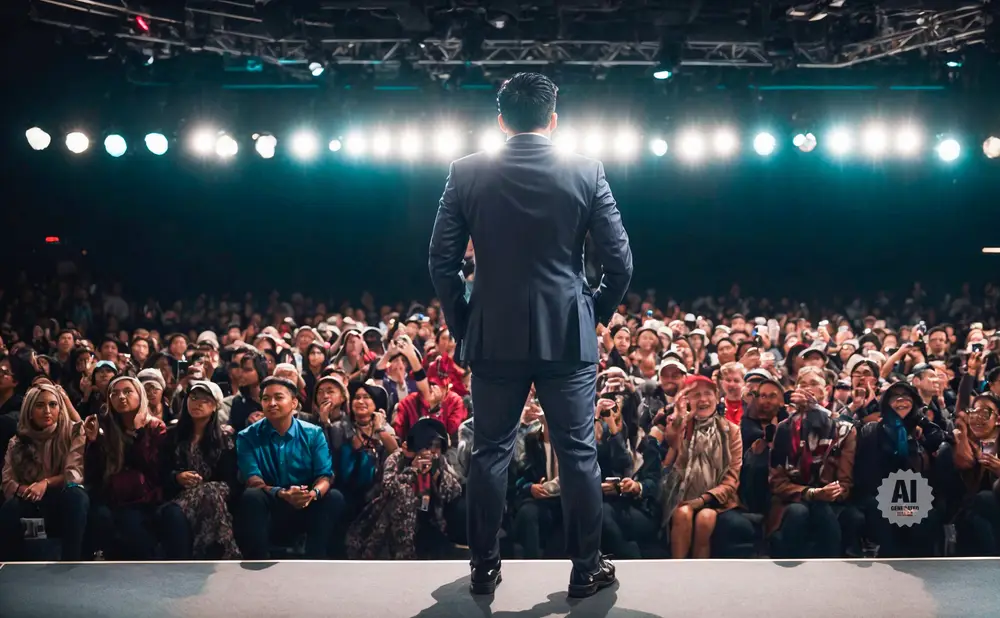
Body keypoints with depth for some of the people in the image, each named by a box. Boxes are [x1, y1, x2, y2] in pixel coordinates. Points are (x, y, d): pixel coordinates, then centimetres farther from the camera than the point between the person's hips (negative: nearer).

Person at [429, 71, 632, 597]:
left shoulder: (467, 173, -2)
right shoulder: (586, 172, -3)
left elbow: (442, 260, -1)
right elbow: (619, 262, -3)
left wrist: (462, 325, 10)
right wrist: (596, 313, 13)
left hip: (493, 336, 1)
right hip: (569, 335, -1)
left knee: (490, 452, 11)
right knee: (578, 453, 8)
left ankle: (485, 567, 18)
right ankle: (586, 568, 16)